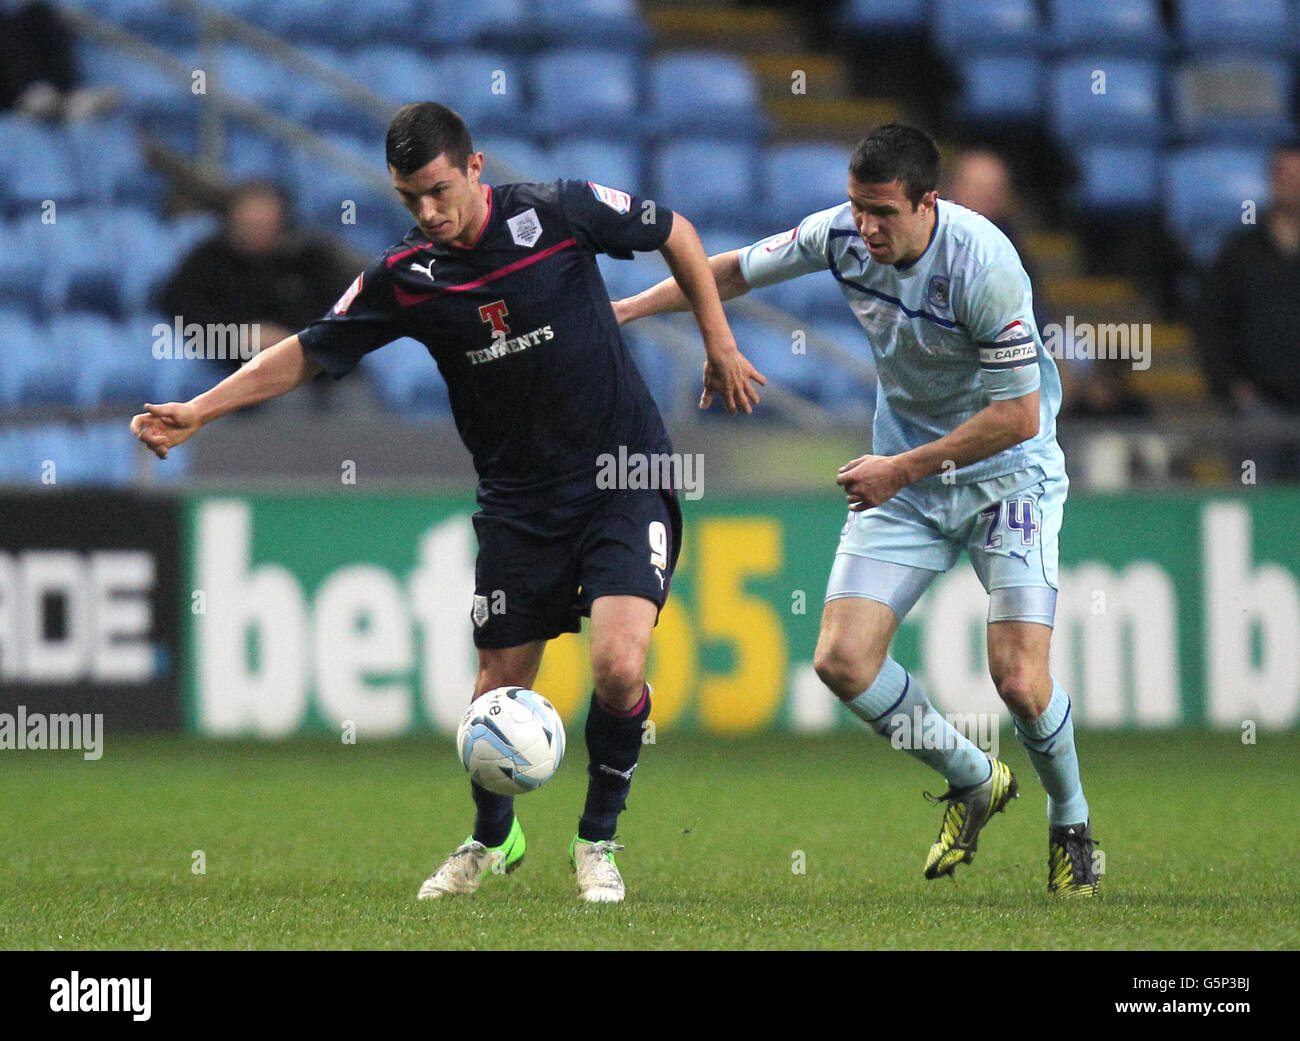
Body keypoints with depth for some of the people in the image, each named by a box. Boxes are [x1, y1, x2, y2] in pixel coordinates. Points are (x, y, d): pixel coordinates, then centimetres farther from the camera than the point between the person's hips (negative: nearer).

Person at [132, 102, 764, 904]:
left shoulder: (560, 212, -11)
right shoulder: (406, 277, -4)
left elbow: (675, 234, 5)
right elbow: (309, 353, 4)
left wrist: (720, 343, 4)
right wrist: (196, 411, -3)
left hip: (625, 477, -3)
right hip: (519, 498, 3)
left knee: (619, 665, -20)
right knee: (502, 687, 4)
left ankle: (598, 840, 4)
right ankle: (492, 842, 34)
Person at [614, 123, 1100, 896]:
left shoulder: (984, 266, -27)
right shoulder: (841, 236, -11)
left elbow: (1017, 415, -23)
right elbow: (737, 271, 9)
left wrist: (902, 469, -19)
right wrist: (629, 307, 7)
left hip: (1007, 475, -5)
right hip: (905, 473, 5)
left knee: (1019, 679, -16)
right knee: (843, 661, -8)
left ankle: (1071, 824, 15)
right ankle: (974, 781, 17)